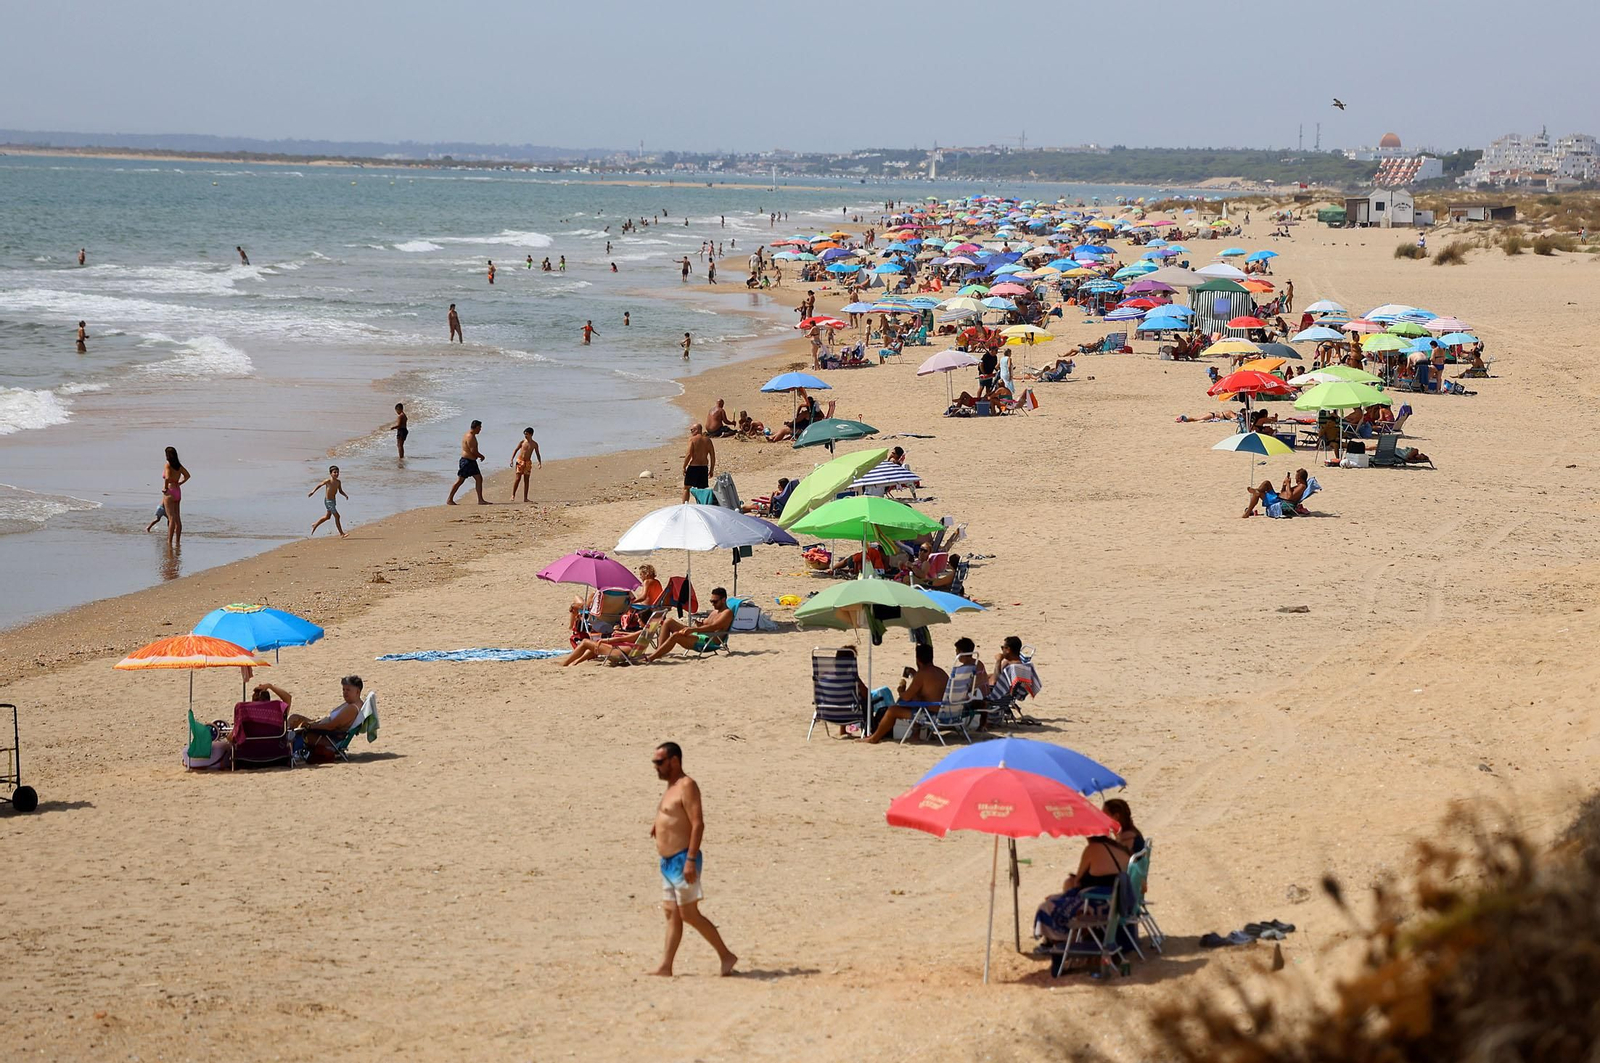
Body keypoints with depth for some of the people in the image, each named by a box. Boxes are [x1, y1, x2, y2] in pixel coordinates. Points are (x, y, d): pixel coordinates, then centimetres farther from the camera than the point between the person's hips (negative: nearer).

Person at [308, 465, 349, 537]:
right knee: (337, 516, -12)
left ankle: (315, 526, 45)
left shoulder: (338, 482, -1)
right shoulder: (328, 481, -18)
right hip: (328, 501, -8)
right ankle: (341, 534, -7)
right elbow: (319, 485, -5)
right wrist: (313, 491, -8)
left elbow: (340, 491, 9)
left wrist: (345, 495, -8)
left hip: (333, 500, 8)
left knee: (327, 516, 25)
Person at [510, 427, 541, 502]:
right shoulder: (522, 442, -1)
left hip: (528, 462, 2)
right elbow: (515, 450, 3)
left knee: (526, 480, 2)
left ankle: (525, 498, 5)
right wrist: (512, 460, -6)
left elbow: (537, 454, 8)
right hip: (520, 461, -2)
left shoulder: (534, 444, 2)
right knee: (518, 478, -8)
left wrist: (540, 463, -6)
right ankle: (513, 495, -2)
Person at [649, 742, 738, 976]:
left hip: (683, 860, -10)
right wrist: (660, 825, 9)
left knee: (689, 914, -7)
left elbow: (698, 823, -21)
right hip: (668, 861, 10)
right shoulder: (672, 786, 16)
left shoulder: (686, 786, -14)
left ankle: (726, 956, 1)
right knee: (671, 913, 7)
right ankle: (665, 966, 6)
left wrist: (691, 859, -26)